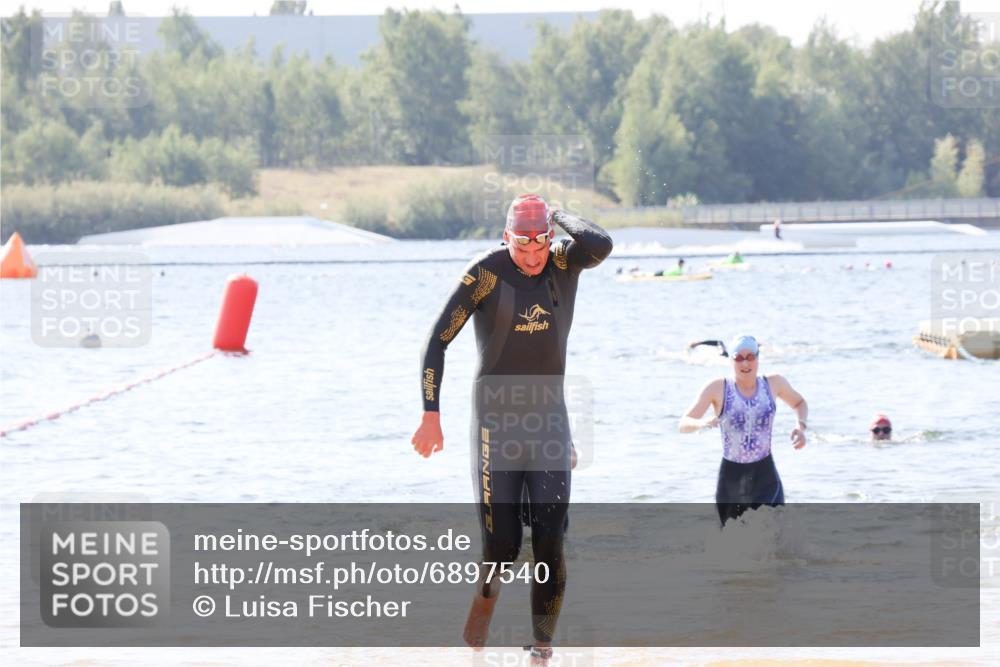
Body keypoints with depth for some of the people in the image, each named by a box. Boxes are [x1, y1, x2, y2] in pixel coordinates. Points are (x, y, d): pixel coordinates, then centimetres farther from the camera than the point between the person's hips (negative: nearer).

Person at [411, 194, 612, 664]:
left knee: (549, 544, -5)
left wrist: (559, 215, -8)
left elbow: (600, 245, -25)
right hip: (496, 420, -2)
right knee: (501, 546, -5)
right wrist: (431, 414, -11)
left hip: (550, 419, 2)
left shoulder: (564, 263, 0)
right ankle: (483, 601, 23)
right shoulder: (487, 272, -9)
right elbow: (437, 342, -7)